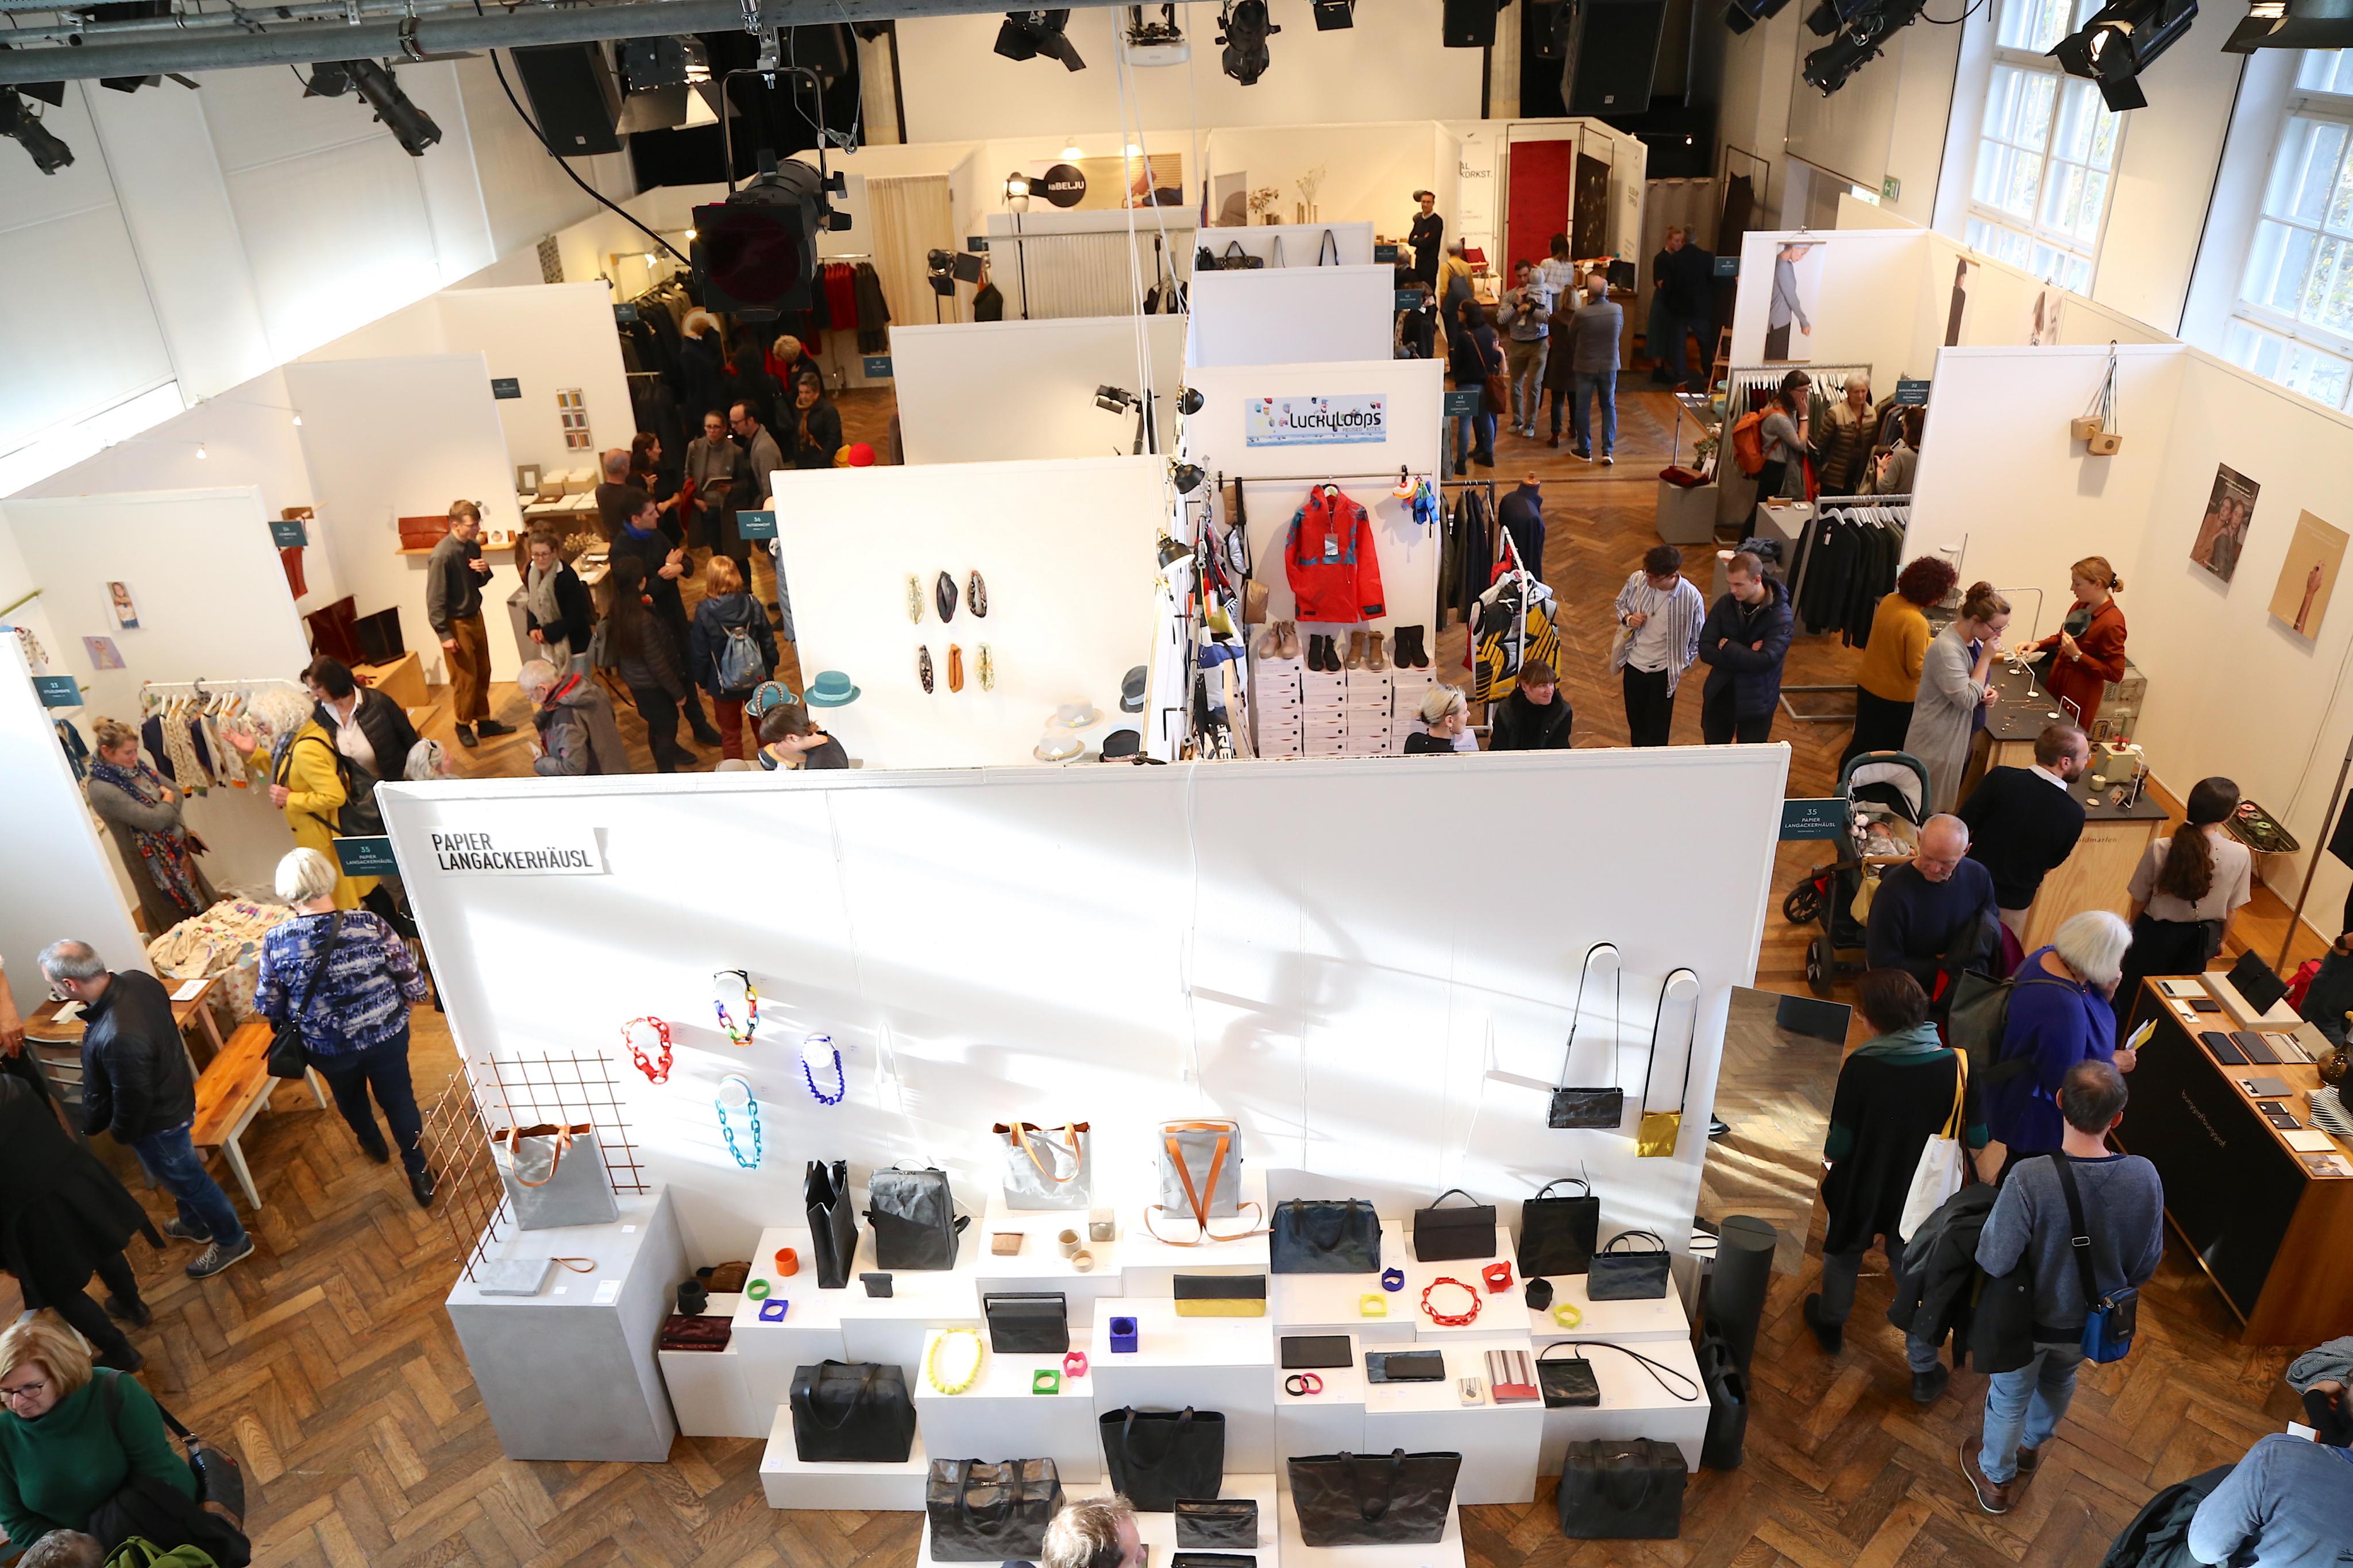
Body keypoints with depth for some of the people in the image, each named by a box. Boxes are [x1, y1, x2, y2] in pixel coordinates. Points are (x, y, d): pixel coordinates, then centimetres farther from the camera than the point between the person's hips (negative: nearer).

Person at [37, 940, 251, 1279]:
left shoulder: (116, 1038, -43)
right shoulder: (138, 980, -18)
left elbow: (133, 1100, -28)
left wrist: (121, 1133, -6)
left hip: (157, 1121, -8)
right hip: (175, 1094, 8)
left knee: (186, 1179, 16)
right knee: (180, 1173, 31)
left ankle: (232, 1241, 38)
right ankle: (196, 1224, 56)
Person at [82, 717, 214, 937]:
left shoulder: (135, 766, -1)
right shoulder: (100, 789, -24)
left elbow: (176, 791, 8)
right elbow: (154, 820, -26)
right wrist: (168, 800, -7)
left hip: (175, 846, 7)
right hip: (152, 859, -7)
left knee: (202, 902, 19)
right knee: (178, 916, 8)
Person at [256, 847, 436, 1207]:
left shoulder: (276, 941, -19)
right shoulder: (371, 926, -22)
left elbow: (267, 1006, -7)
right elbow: (415, 988, -16)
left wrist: (292, 1017, 15)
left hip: (327, 1047, 2)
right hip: (385, 1036, -2)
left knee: (349, 1097, 31)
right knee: (398, 1099, 20)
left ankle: (373, 1144, 57)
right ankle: (419, 1173, 31)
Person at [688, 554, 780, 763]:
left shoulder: (704, 613, -20)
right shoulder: (752, 604, -15)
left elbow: (699, 652, -11)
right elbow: (768, 639, -4)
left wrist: (702, 680, 6)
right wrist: (770, 668, 12)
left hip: (725, 685, -2)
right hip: (759, 678, 2)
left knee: (730, 732, 16)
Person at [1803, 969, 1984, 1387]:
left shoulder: (1860, 1066, -28)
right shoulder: (1956, 1064, -19)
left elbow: (1839, 1145, -22)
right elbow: (1978, 1138, -8)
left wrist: (1829, 1160, 0)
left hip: (1860, 1190, -1)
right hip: (1919, 1196, 2)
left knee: (1844, 1255, 26)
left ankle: (1830, 1326, 50)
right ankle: (1925, 1370, 35)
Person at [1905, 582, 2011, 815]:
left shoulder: (1974, 640, 3)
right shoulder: (1947, 648, -26)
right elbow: (1967, 700, -26)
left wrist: (1988, 692, -4)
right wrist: (1986, 657, -23)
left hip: (1963, 735, 9)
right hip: (1939, 741, -9)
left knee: (1944, 801, 21)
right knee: (1927, 806, 4)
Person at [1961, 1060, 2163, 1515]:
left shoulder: (2030, 1178, -38)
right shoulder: (2145, 1178, -25)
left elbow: (1994, 1263, -29)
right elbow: (2147, 1262, -9)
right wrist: (2111, 1287, 12)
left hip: (2030, 1319, -4)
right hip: (2092, 1322, 4)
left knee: (2010, 1395, 24)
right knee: (2060, 1381, 34)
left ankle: (1996, 1479, 48)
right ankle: (2031, 1446, 61)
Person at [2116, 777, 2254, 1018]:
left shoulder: (2160, 849, -25)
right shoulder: (2240, 856, -20)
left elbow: (2140, 899, -12)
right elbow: (2231, 908, -6)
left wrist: (2134, 929, 9)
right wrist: (2220, 940, 14)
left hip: (2157, 933, -2)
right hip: (2200, 938, 2)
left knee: (2134, 997, 20)